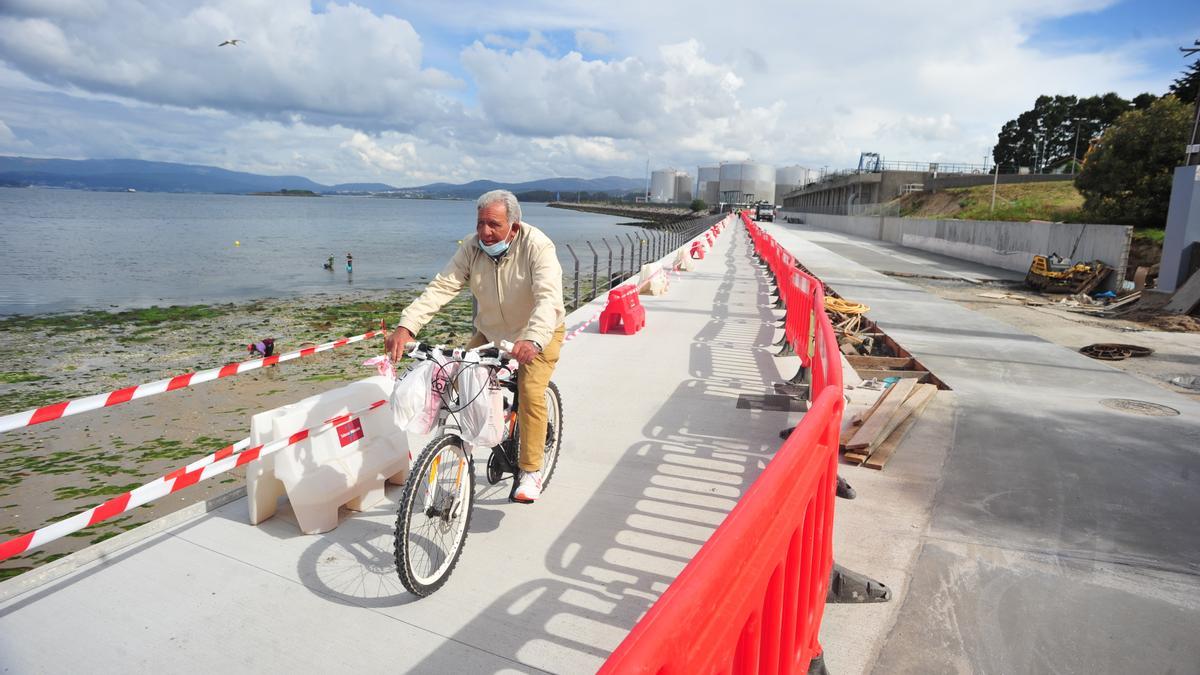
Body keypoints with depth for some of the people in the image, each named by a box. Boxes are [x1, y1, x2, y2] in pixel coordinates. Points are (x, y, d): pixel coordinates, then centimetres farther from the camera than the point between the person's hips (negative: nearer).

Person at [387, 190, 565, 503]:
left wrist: (532, 340, -57)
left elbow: (548, 298, -39)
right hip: (490, 333, 5)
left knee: (530, 392, -20)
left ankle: (531, 471, -5)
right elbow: (441, 286, -24)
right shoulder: (472, 248, -16)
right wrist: (406, 326, -38)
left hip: (539, 334, -4)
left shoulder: (537, 247, -27)